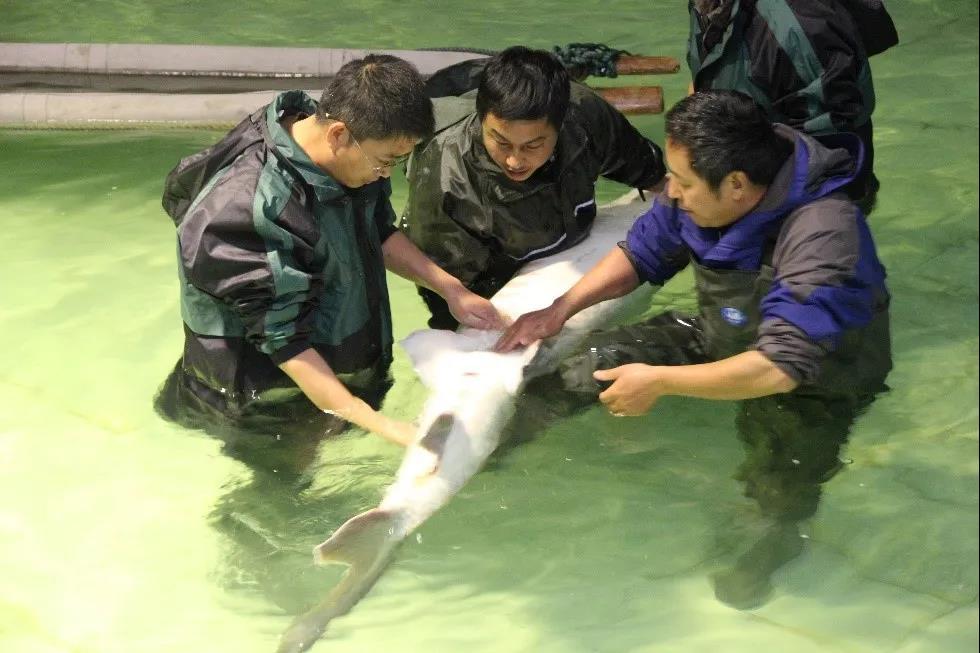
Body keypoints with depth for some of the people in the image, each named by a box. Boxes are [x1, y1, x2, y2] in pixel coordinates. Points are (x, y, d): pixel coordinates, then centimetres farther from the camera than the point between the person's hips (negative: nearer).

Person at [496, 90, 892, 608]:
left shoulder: (822, 233, -38)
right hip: (723, 337, 6)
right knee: (601, 359, -7)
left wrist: (659, 381, -36)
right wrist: (560, 309, -12)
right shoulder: (701, 187, -19)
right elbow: (640, 254, 0)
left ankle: (781, 532, -3)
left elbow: (782, 365, -42)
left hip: (819, 368, -5)